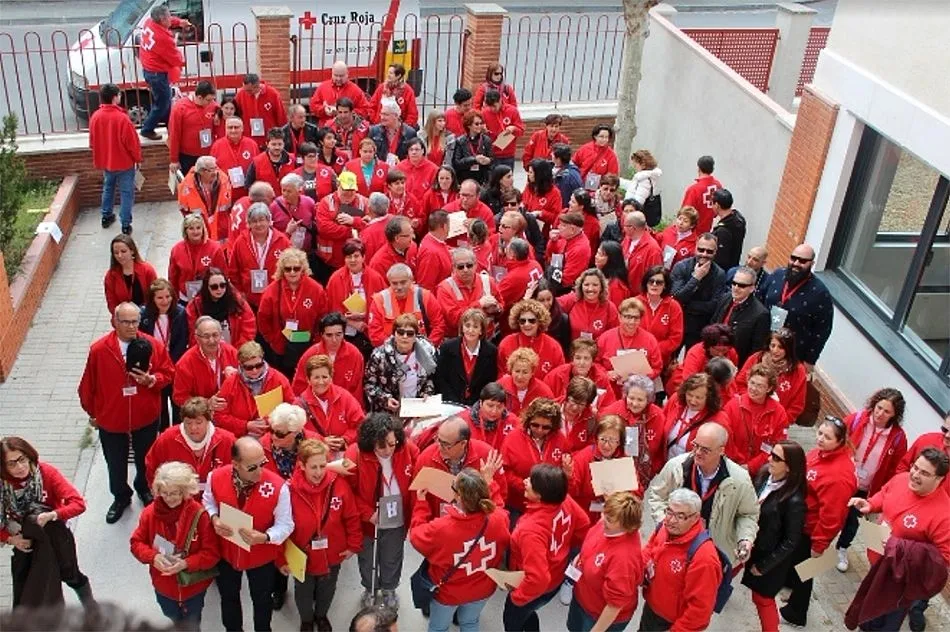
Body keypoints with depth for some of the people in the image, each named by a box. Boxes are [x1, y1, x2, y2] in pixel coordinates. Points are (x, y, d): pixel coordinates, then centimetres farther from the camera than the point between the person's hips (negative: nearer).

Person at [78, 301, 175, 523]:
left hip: (146, 418, 1)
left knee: (146, 459, 20)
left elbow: (168, 373, -2)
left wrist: (152, 380, -23)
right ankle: (121, 497, 40)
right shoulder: (99, 349, -15)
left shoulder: (153, 345, -13)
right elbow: (89, 385, -4)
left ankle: (145, 489, 47)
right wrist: (92, 413, 5)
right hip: (111, 420, -1)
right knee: (116, 464, 15)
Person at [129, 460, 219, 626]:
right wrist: (153, 556, -24)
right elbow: (136, 543, -4)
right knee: (174, 621, 29)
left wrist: (186, 563, -31)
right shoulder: (150, 512, -14)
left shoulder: (199, 514, -24)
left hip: (193, 586, -3)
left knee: (192, 625, 23)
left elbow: (212, 553, -19)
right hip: (163, 585, 3)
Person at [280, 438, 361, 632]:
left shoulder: (339, 484, -19)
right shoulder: (290, 490, -25)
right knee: (303, 594, 25)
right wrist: (281, 558, -10)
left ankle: (322, 616, 59)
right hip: (302, 557, -2)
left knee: (327, 592, 28)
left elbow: (352, 517, -6)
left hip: (332, 555, 2)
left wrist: (354, 545, -2)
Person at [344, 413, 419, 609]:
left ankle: (389, 589, 51)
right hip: (368, 520, -1)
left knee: (392, 559, 24)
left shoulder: (409, 450, -20)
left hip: (396, 520, 1)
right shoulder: (355, 454, -26)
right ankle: (369, 589, 51)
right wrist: (367, 513, -21)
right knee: (367, 558, 24)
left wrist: (413, 513, -10)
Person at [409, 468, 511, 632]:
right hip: (483, 589, 3)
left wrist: (422, 504, -7)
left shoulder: (440, 528, -38)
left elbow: (416, 536, -15)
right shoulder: (499, 519, -30)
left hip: (449, 592, -3)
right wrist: (487, 482, 4)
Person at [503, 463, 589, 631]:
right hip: (556, 577, 7)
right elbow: (584, 526, -2)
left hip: (538, 589, -7)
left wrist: (517, 596, -22)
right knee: (525, 613, 34)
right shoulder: (565, 500, -21)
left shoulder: (531, 529, -42)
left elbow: (538, 578, -40)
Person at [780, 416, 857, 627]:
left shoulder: (839, 475, -36)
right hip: (797, 520, 8)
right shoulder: (820, 452, -9)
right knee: (792, 555, 32)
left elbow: (831, 514, -29)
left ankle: (796, 612, 35)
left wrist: (818, 544, -19)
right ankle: (788, 580, 61)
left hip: (810, 529, -8)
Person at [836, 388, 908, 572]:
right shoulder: (856, 419, -17)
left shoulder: (898, 437, -16)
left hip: (865, 488, 1)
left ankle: (842, 549, 46)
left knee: (851, 519, 20)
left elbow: (895, 469, -6)